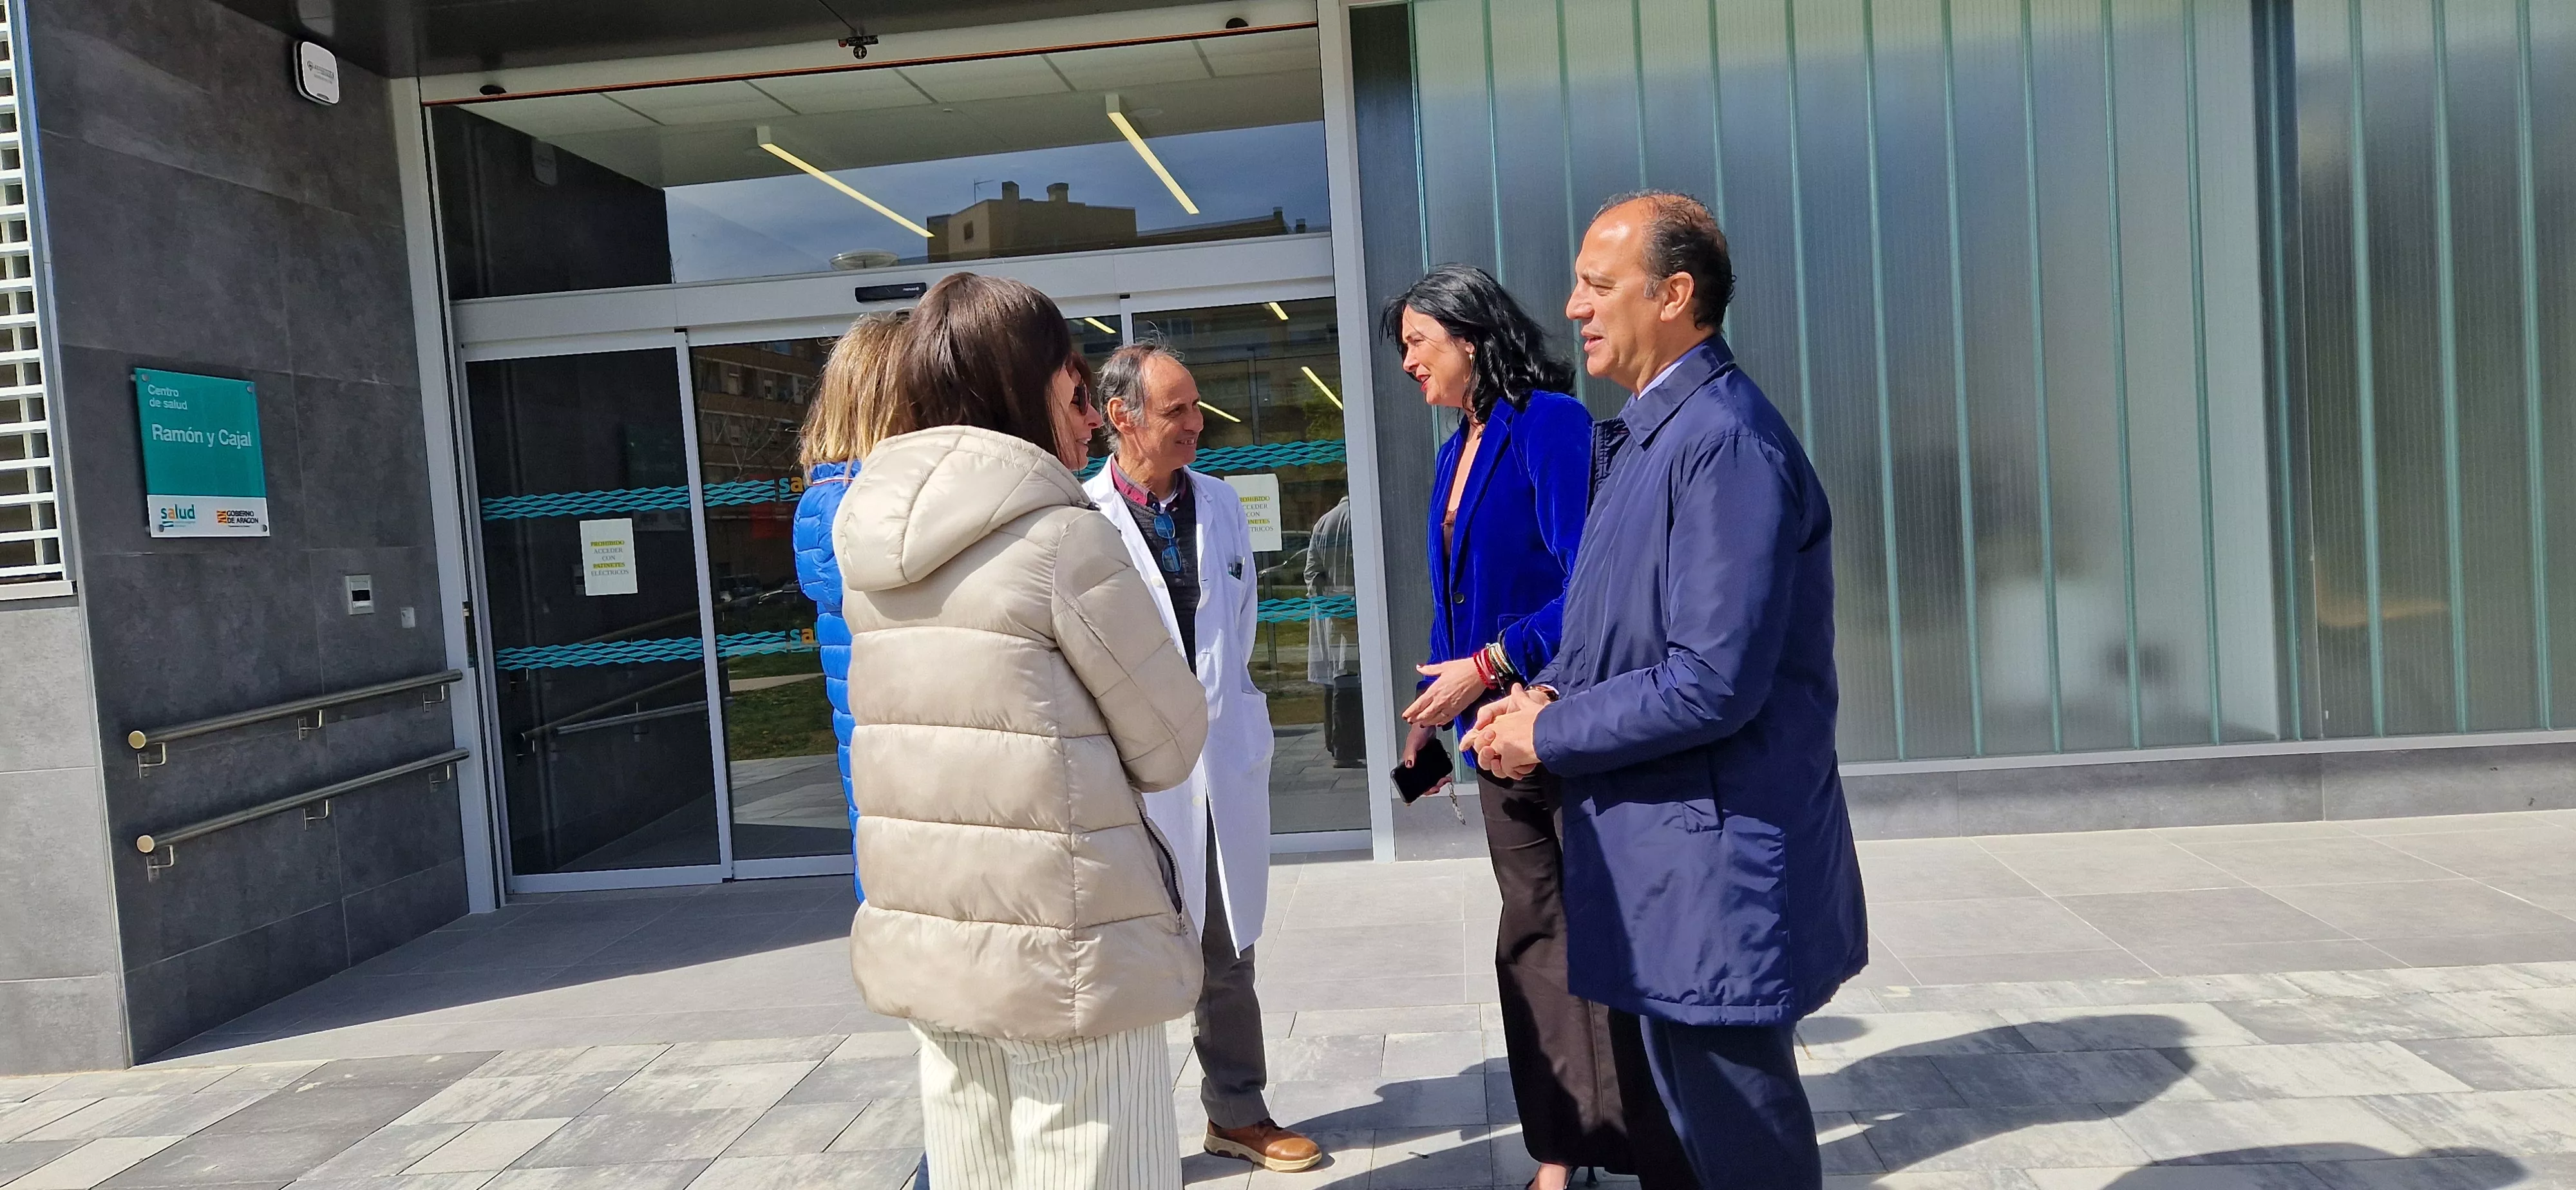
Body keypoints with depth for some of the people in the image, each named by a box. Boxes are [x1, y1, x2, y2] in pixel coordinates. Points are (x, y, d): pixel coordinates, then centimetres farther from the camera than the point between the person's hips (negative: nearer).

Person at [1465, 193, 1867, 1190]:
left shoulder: (1726, 442, -20)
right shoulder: (1646, 436, 13)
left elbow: (1714, 683, -26)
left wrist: (1548, 734, -14)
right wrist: (1553, 696, 1)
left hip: (1716, 870, -10)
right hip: (1662, 863, 10)